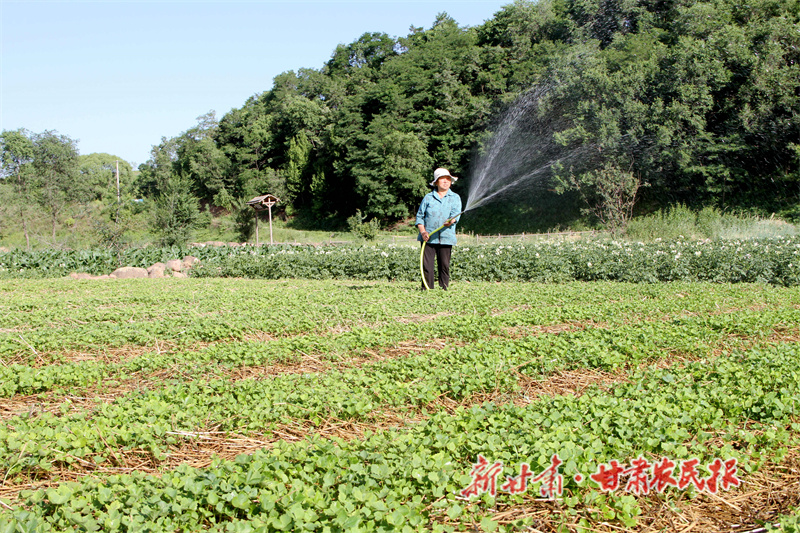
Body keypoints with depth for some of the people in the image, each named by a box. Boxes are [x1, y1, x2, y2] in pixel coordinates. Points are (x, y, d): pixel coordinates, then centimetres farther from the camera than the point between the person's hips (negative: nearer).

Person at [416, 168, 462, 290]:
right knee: (427, 265, -3)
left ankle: (444, 289, 9)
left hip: (446, 238, 0)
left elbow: (456, 214, -4)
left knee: (444, 266, 1)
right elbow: (419, 215, 11)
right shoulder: (428, 197, 12)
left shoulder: (455, 198, 12)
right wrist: (422, 231, -5)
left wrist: (450, 221, -28)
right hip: (428, 237, 0)